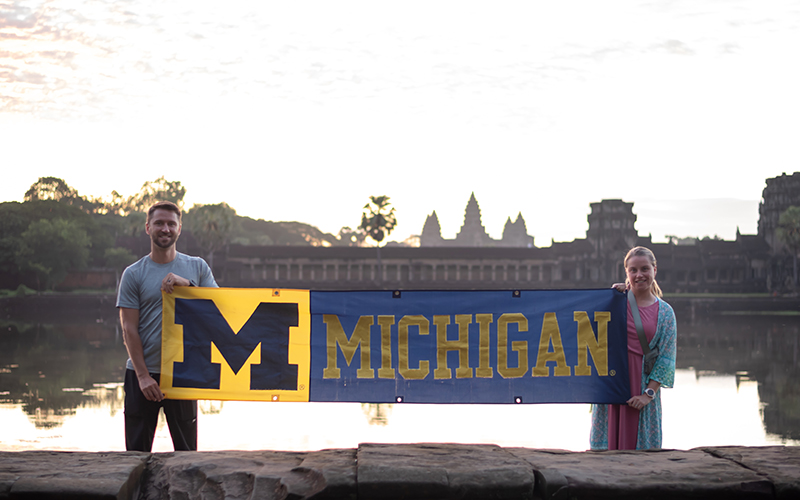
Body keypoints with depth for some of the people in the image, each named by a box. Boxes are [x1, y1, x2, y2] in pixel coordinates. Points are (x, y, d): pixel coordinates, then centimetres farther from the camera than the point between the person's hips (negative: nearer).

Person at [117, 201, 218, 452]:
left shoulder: (197, 267, 7)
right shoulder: (133, 273, 2)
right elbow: (129, 328, -2)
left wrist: (186, 285, -15)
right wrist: (143, 375, -10)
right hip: (143, 373, -1)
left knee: (187, 449, 6)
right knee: (137, 450, 3)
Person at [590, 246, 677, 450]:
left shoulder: (665, 312, 4)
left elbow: (665, 359, 1)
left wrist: (649, 393, -9)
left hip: (642, 382, 0)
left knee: (639, 442, 2)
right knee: (608, 438, 1)